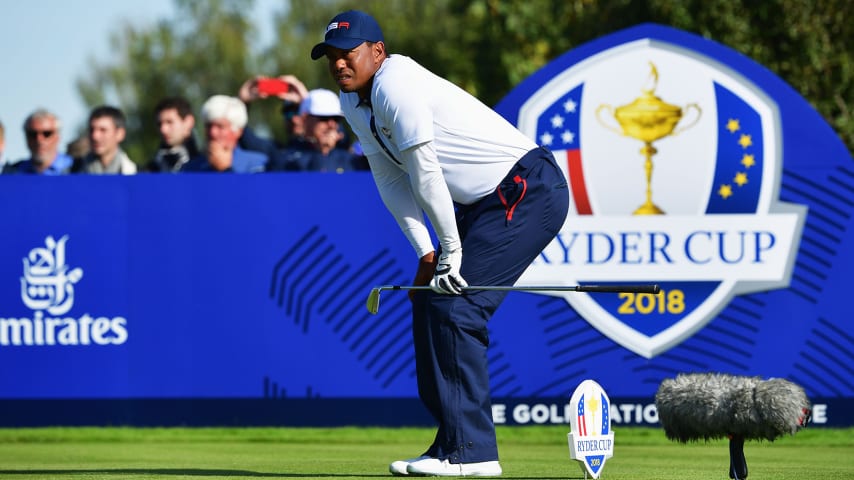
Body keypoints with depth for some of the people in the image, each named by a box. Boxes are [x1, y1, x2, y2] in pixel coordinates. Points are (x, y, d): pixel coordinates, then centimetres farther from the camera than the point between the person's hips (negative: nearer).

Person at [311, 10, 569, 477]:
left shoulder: (396, 85, -20)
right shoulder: (354, 101, 10)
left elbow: (426, 175, -20)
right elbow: (392, 181, 10)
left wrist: (452, 250, -16)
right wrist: (426, 252, 0)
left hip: (528, 189, -10)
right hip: (480, 202, 10)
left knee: (452, 303, -17)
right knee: (428, 299, 9)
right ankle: (453, 441, 14)